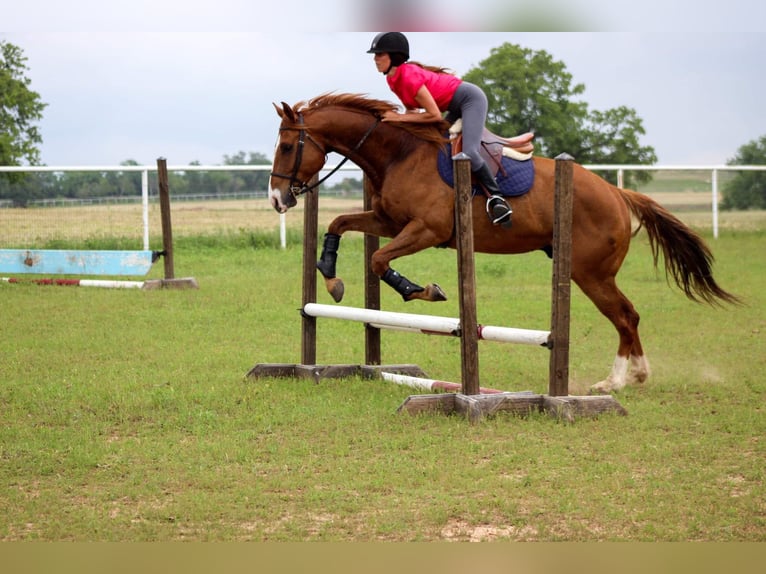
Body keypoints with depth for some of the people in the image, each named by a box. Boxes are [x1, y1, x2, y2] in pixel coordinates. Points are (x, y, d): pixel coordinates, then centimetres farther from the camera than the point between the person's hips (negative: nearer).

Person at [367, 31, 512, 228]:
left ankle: (496, 197, -12)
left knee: (469, 153, -26)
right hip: (457, 108, 10)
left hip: (471, 99, -10)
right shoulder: (393, 79, 2)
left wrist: (400, 118, -22)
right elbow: (413, 109, 13)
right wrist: (399, 117, -8)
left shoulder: (409, 76, -26)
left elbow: (434, 115, -25)